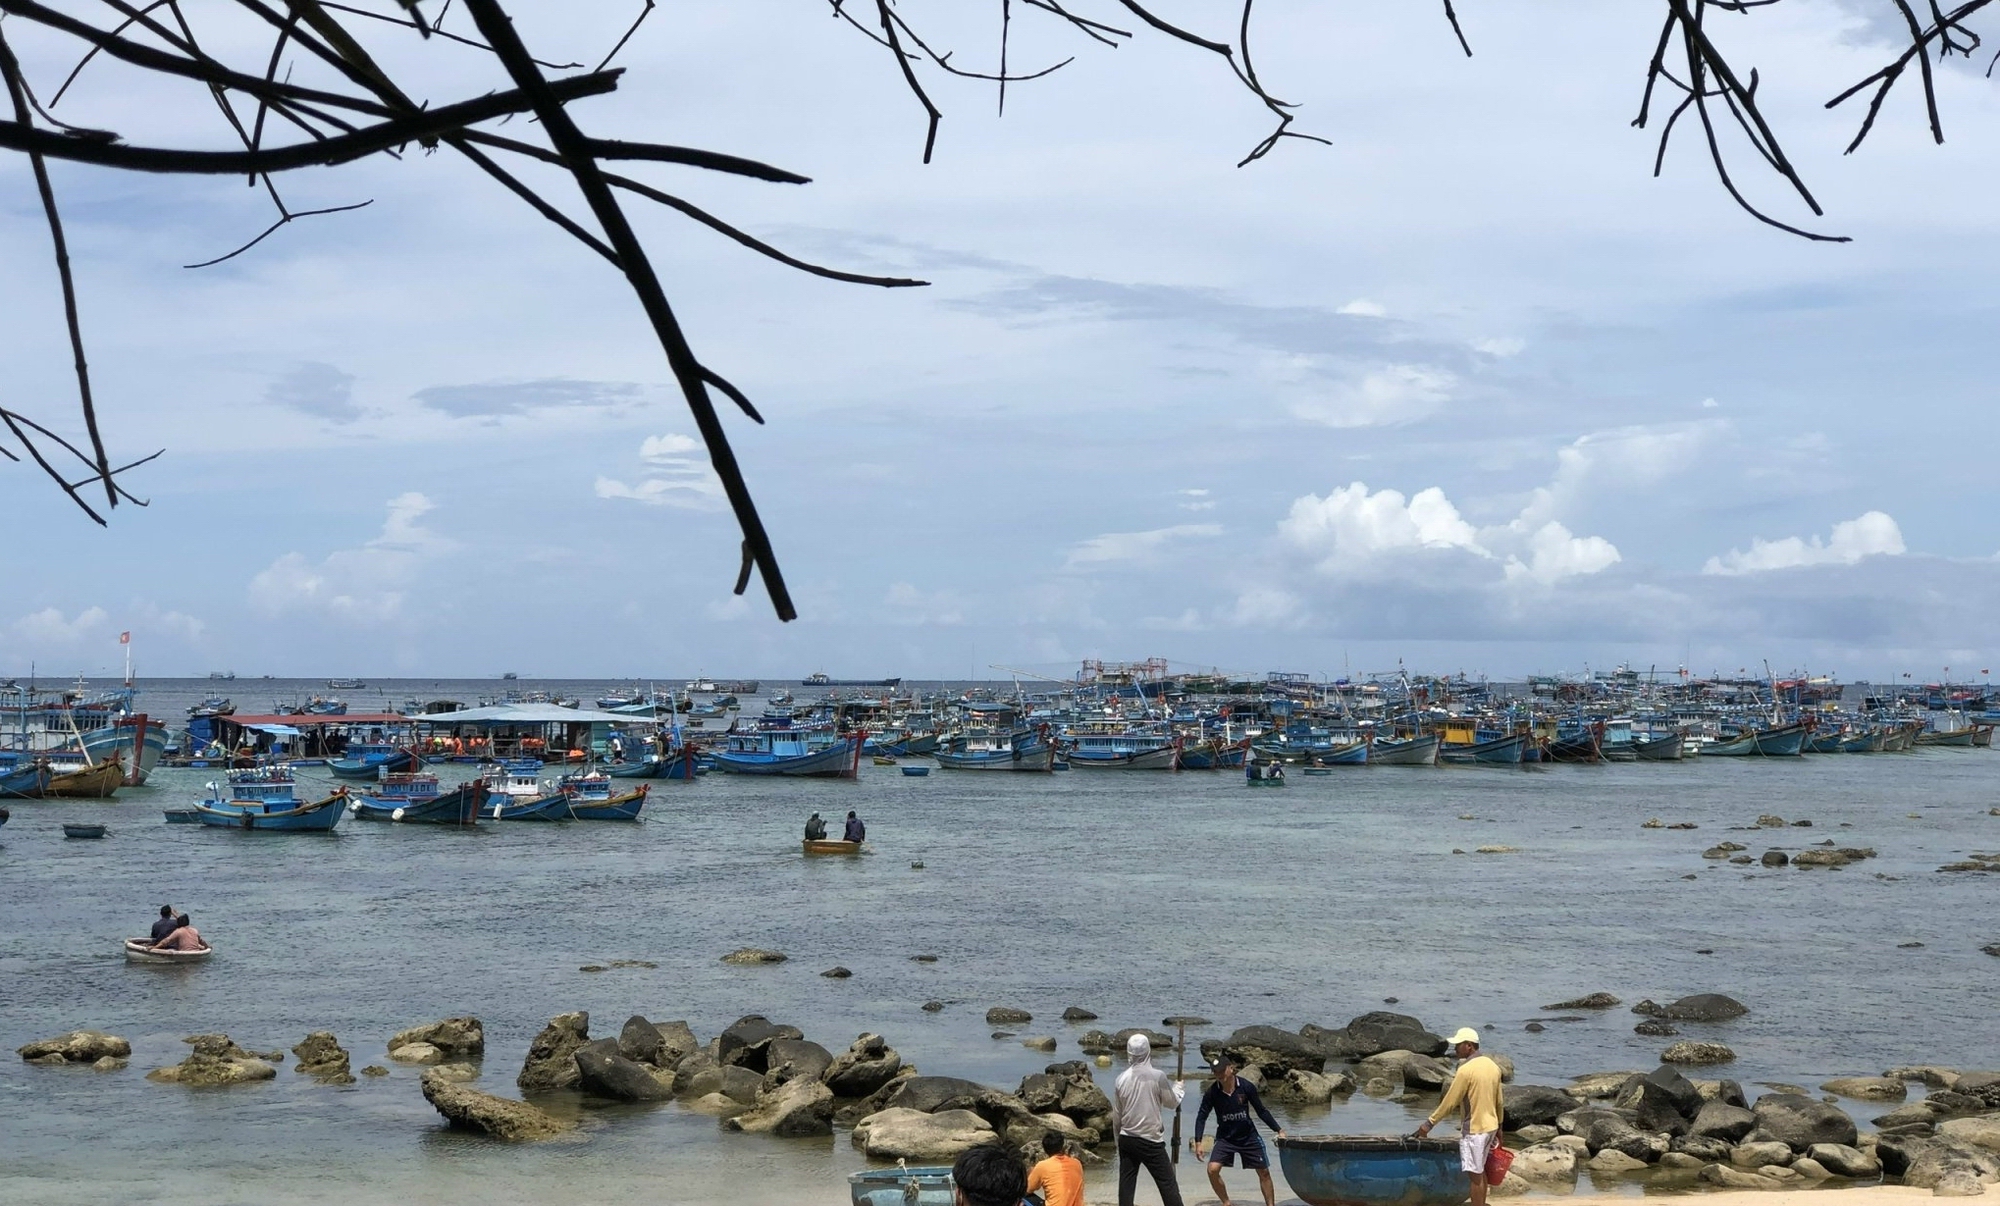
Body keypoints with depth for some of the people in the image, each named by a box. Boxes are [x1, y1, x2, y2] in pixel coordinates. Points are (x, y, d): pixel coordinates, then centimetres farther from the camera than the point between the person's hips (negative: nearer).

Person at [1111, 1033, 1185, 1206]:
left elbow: (1116, 1115, 7)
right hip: (1151, 1140, -4)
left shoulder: (1121, 1079, -1)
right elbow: (1172, 1102, 2)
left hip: (1127, 1139, 4)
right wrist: (1179, 1087, 21)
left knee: (1126, 1185, 8)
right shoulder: (1157, 1076, -13)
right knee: (1168, 1184, 2)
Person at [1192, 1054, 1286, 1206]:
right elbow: (1202, 1116, -8)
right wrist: (1198, 1142, -16)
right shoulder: (1212, 1092, -17)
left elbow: (1262, 1111, -6)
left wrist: (1278, 1130, -8)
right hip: (1225, 1137, 0)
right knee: (1213, 1169, -17)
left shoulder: (1246, 1087, -17)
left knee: (1264, 1172, 4)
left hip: (1248, 1136, 0)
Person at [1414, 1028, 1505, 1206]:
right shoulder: (1492, 1066, 5)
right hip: (1490, 1126, 8)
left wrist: (1429, 1124, -9)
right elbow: (1499, 1101, 13)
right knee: (1480, 1171, 19)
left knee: (1476, 1175, -1)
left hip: (1474, 1129, -8)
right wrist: (1499, 1126, 25)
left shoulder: (1466, 1070, -19)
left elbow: (1449, 1102, -16)